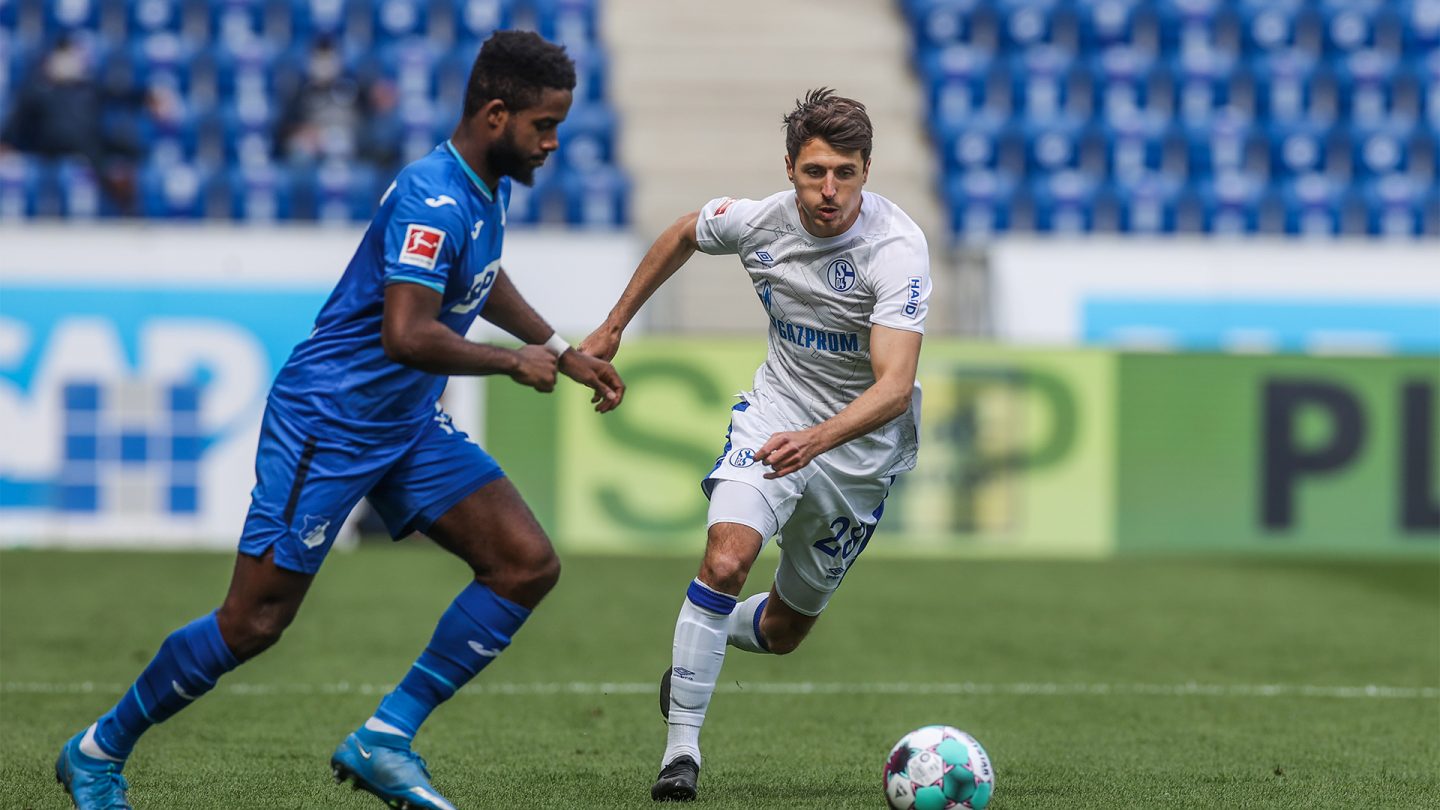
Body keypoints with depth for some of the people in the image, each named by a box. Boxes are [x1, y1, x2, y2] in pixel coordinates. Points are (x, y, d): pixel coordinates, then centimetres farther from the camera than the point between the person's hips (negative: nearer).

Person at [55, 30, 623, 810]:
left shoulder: (488, 186, 7)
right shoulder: (432, 197, -24)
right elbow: (406, 335, -33)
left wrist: (562, 352, 27)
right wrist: (514, 362, -20)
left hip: (407, 426, 9)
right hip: (327, 421, -9)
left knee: (527, 564, -5)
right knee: (253, 623, -6)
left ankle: (383, 741, -2)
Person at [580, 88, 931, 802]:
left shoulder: (896, 249, -28)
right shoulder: (756, 220, -14)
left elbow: (895, 387, -38)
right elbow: (683, 236, 11)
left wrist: (816, 439, -54)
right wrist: (612, 328, 15)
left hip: (864, 443, -1)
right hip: (777, 410, 1)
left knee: (783, 630, 12)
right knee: (726, 558, -26)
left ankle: (708, 637, 48)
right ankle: (680, 746, -16)